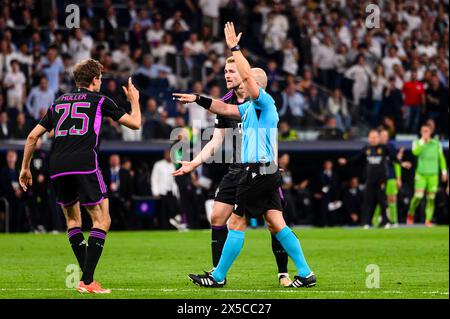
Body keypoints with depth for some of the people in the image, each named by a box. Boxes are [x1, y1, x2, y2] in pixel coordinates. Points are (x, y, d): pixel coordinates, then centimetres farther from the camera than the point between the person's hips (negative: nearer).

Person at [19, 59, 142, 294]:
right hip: (84, 165, -5)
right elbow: (135, 123, 16)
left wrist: (25, 168, 32)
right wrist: (134, 100, 35)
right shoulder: (99, 101, 11)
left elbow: (33, 136, 22)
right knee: (101, 220, 2)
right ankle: (87, 281, -9)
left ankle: (86, 274, 15)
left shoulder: (58, 103, 23)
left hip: (57, 167, 5)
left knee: (72, 219, 22)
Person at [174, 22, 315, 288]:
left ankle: (218, 276, 4)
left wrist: (234, 47, -15)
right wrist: (198, 99, 20)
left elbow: (248, 75, -22)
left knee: (237, 223, -2)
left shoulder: (264, 102, -10)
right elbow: (225, 109, 25)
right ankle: (306, 274, 1)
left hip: (259, 172, -10)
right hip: (268, 173, 10)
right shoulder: (251, 106, 17)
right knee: (276, 224, 5)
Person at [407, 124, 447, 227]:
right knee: (418, 196, -12)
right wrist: (422, 140, -21)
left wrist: (444, 172, 10)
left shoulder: (436, 144, 6)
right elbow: (415, 152, -21)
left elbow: (441, 158, 14)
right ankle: (411, 213, 12)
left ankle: (428, 220, 3)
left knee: (431, 199, -1)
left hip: (433, 175, 2)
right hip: (421, 174, -2)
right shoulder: (417, 142, 0)